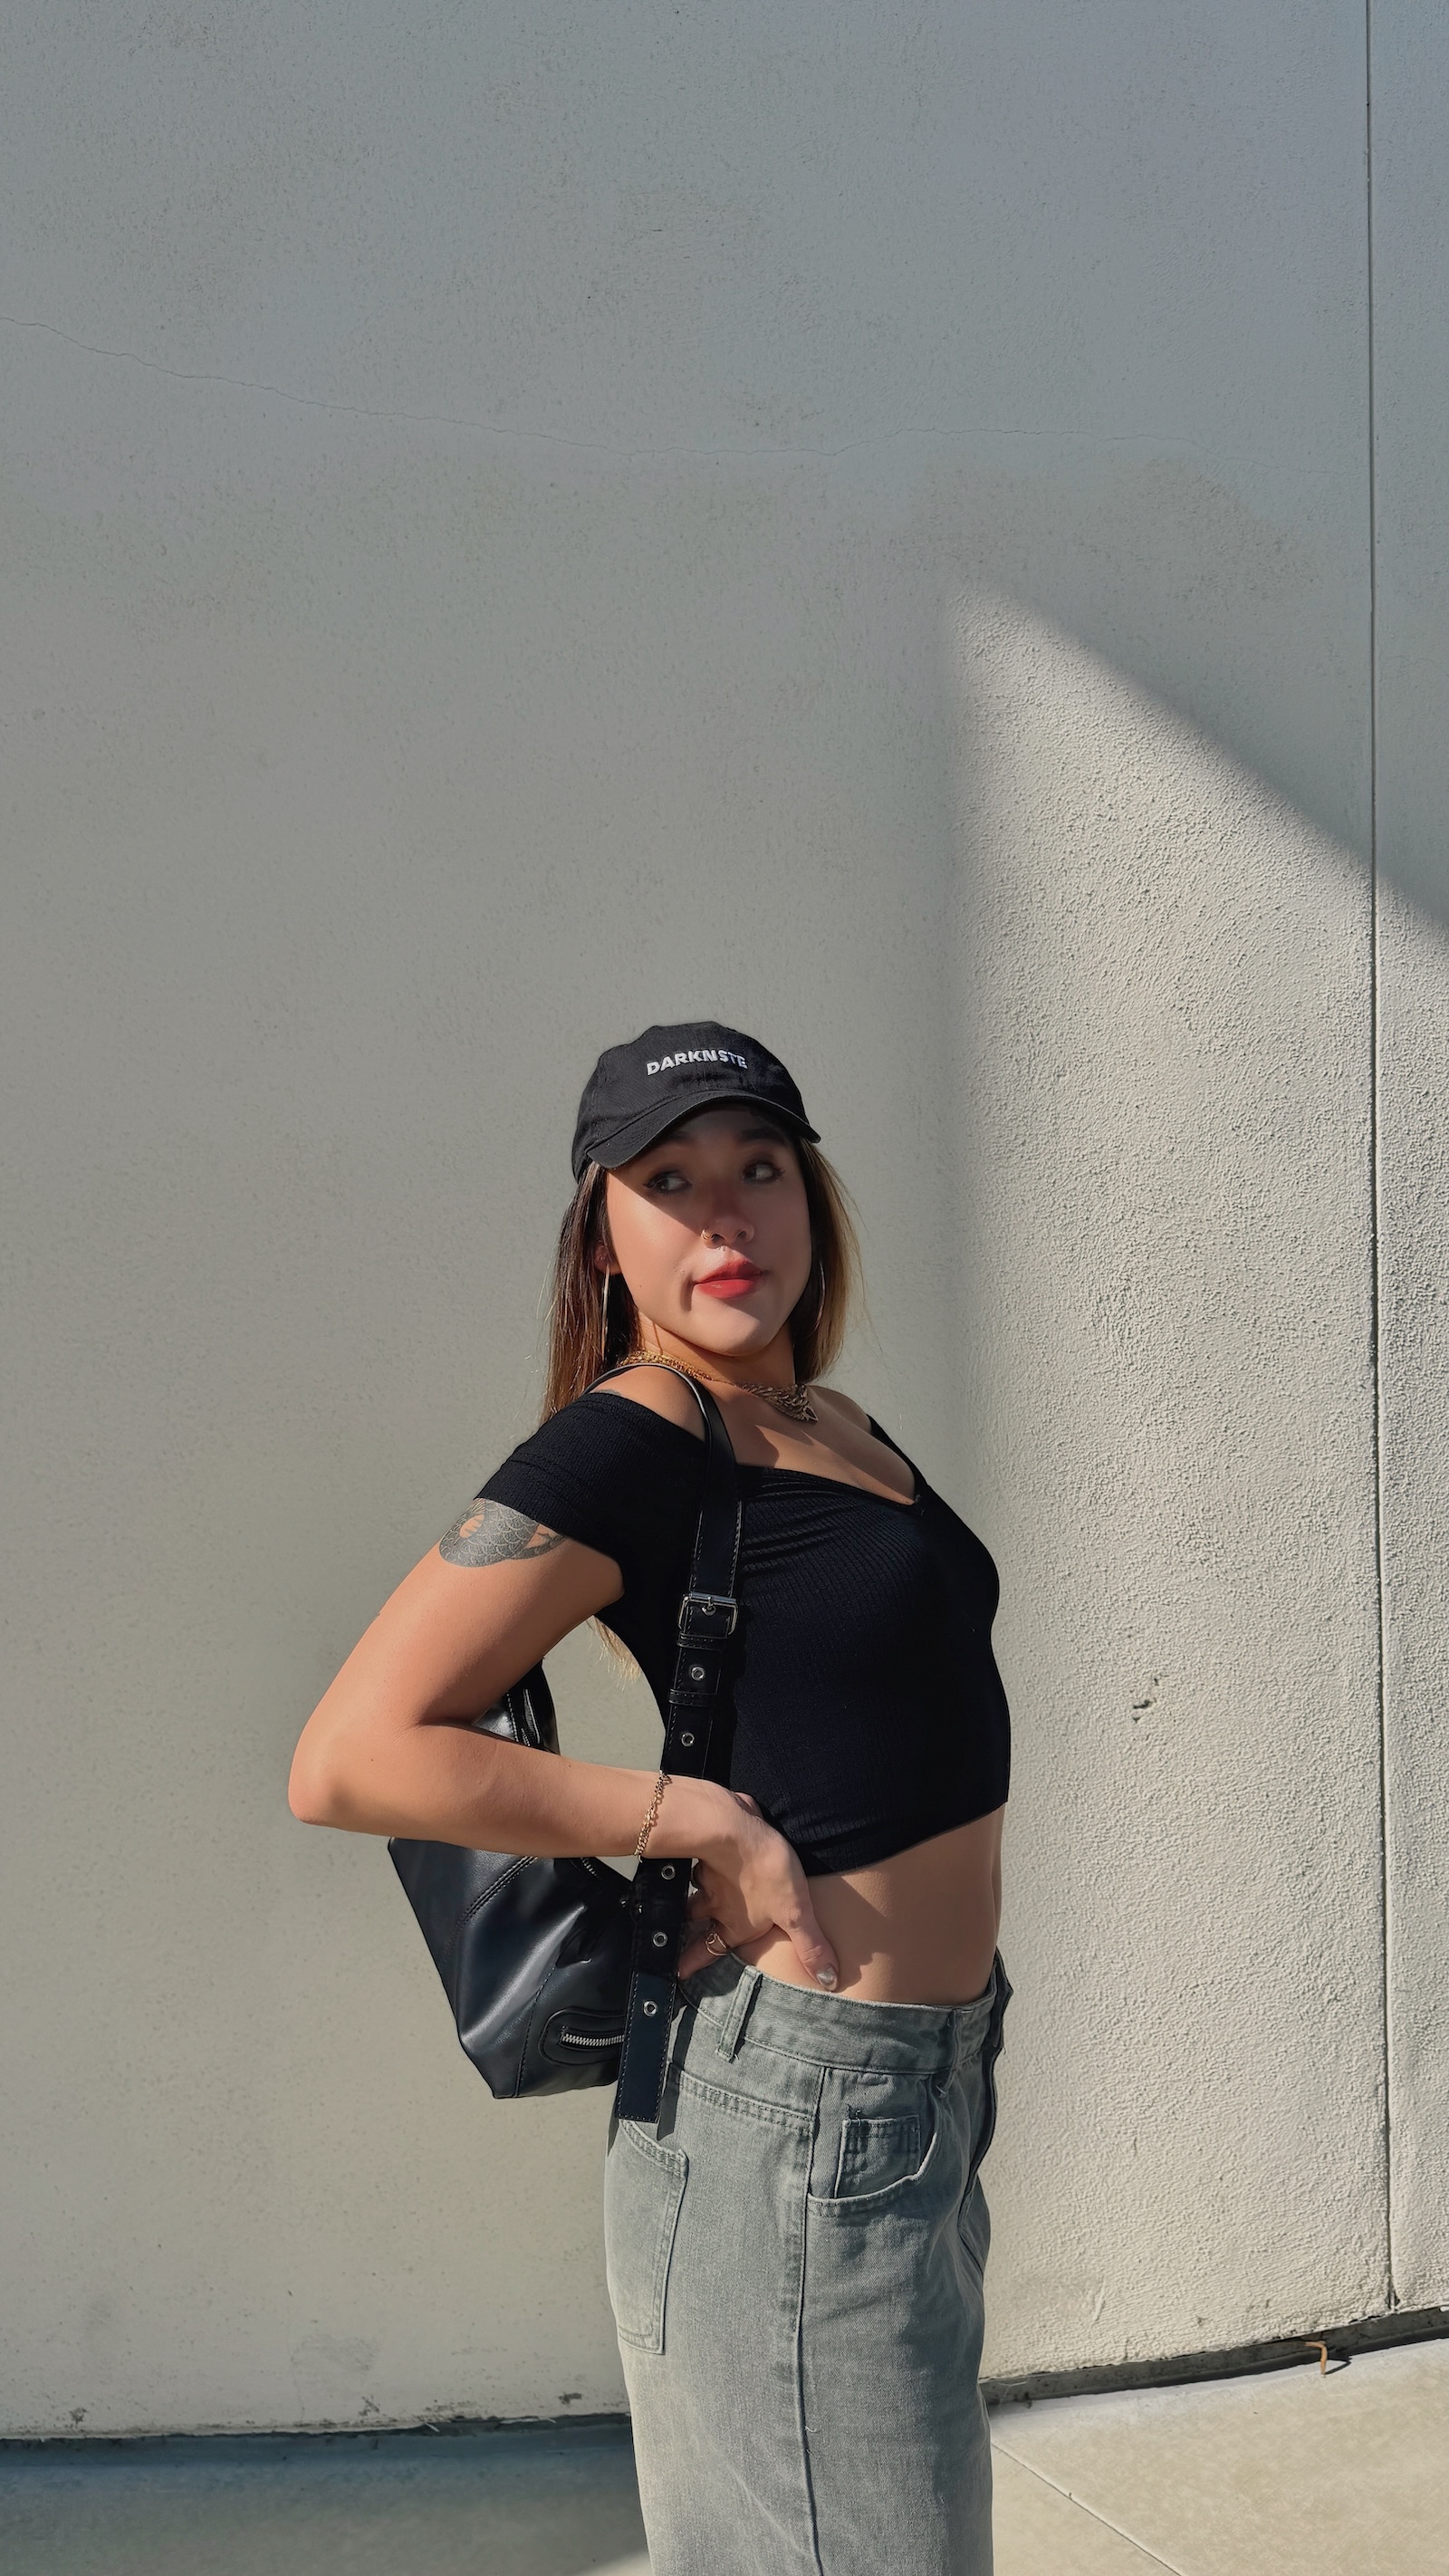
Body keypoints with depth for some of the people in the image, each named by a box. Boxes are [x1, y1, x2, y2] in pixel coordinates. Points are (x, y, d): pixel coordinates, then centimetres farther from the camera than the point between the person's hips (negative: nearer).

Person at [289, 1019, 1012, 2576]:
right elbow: (348, 1760, -23)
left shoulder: (834, 1428, 8)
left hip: (928, 2075, 9)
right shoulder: (626, 1445, -17)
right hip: (797, 2092, -9)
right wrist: (713, 1824, -21)